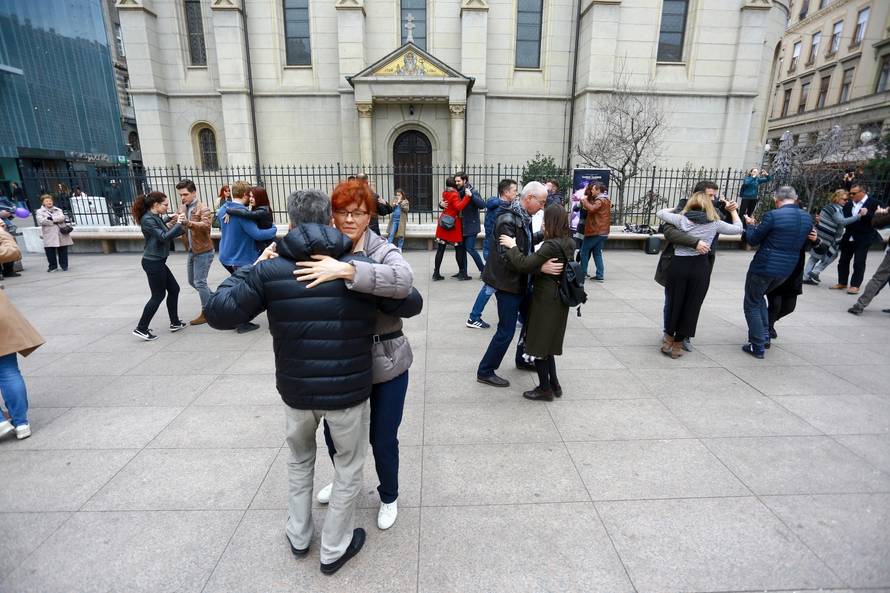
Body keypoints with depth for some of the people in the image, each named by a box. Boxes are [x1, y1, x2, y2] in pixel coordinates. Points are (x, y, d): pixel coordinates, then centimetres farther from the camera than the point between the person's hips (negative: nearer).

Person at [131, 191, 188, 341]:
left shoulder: (155, 217, 12)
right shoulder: (147, 219, -16)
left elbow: (163, 233, 16)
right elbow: (163, 237, -23)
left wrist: (169, 225, 2)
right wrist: (178, 224, -18)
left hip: (157, 261, 10)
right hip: (153, 262, -10)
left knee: (174, 289, 13)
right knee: (158, 295, -2)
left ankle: (175, 323, 22)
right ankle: (141, 329, 6)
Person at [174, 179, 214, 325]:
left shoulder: (203, 209, -13)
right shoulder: (182, 208, 10)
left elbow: (206, 226, -31)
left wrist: (188, 222, -45)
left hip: (203, 252, -8)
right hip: (191, 252, 8)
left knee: (200, 282, -6)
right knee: (192, 282, 16)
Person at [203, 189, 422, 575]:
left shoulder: (270, 270, -9)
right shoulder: (360, 266, -10)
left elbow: (219, 313, -11)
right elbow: (412, 304, -3)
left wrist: (246, 272, 4)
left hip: (295, 390, 2)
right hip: (349, 391, -2)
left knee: (299, 459, 30)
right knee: (348, 468, 21)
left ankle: (298, 537, 47)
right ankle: (334, 550, 38)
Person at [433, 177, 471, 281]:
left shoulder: (445, 193, 10)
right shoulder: (454, 194, -13)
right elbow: (459, 207, -27)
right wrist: (467, 197, -29)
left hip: (443, 223, 7)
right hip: (453, 224, -7)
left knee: (440, 249, 6)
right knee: (459, 248, 3)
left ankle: (436, 273, 7)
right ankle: (462, 274, 8)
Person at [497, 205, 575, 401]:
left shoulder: (551, 246, -22)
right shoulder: (569, 243, 6)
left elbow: (525, 265, -26)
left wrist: (512, 246, -16)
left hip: (545, 300, -9)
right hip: (559, 299, 9)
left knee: (539, 345, 5)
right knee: (547, 342, 20)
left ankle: (545, 389, 16)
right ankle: (554, 384, 28)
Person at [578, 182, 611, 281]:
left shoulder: (600, 200, -12)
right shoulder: (606, 200, 20)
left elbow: (592, 209, -30)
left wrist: (584, 200, -17)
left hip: (595, 231, -9)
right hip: (602, 231, 9)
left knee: (584, 252, 1)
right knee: (597, 253, 10)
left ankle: (582, 272, 5)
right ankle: (600, 275, 6)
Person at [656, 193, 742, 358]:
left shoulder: (681, 218, -2)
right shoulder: (714, 223, 2)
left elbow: (659, 213, 10)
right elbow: (738, 228, 18)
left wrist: (676, 209, 25)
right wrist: (733, 211, 33)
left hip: (678, 265, 0)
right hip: (700, 267, 0)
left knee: (674, 303, 14)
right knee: (691, 306, 10)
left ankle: (669, 339, 22)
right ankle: (677, 345, 16)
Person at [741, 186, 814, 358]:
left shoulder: (773, 215, -16)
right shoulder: (807, 218, 5)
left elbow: (752, 240, -8)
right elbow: (801, 243, 17)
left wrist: (750, 225, 11)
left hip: (763, 267, -7)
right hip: (786, 270, 7)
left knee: (752, 305, 7)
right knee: (759, 297, 28)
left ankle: (758, 347, 8)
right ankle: (764, 336, 27)